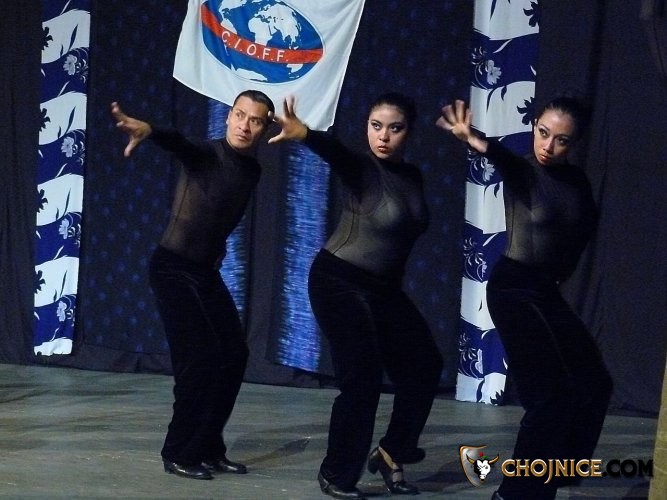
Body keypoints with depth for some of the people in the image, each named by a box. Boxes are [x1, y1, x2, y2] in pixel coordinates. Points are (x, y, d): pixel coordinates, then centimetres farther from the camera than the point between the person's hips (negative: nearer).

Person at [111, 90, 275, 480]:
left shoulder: (253, 170, 6)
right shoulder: (206, 154, -16)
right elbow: (178, 143, -39)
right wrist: (148, 130, -60)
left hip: (206, 271, 8)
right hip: (173, 268, -8)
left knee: (234, 355, 7)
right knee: (201, 359, -12)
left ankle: (208, 449, 18)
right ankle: (179, 454, 1)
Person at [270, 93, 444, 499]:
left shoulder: (413, 176, 4)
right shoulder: (361, 169, -16)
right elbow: (334, 151, -39)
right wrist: (302, 133, -56)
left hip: (385, 289, 8)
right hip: (339, 283, -8)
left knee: (425, 366, 11)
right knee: (363, 378, -14)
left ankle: (391, 454, 26)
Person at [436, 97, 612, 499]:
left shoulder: (577, 181, 4)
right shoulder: (522, 171, -15)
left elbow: (587, 224, 23)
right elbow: (506, 160, -39)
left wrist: (567, 265, 11)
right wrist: (477, 142, -61)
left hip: (547, 290, 8)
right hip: (513, 289, -8)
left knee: (594, 382, 16)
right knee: (551, 392, -11)